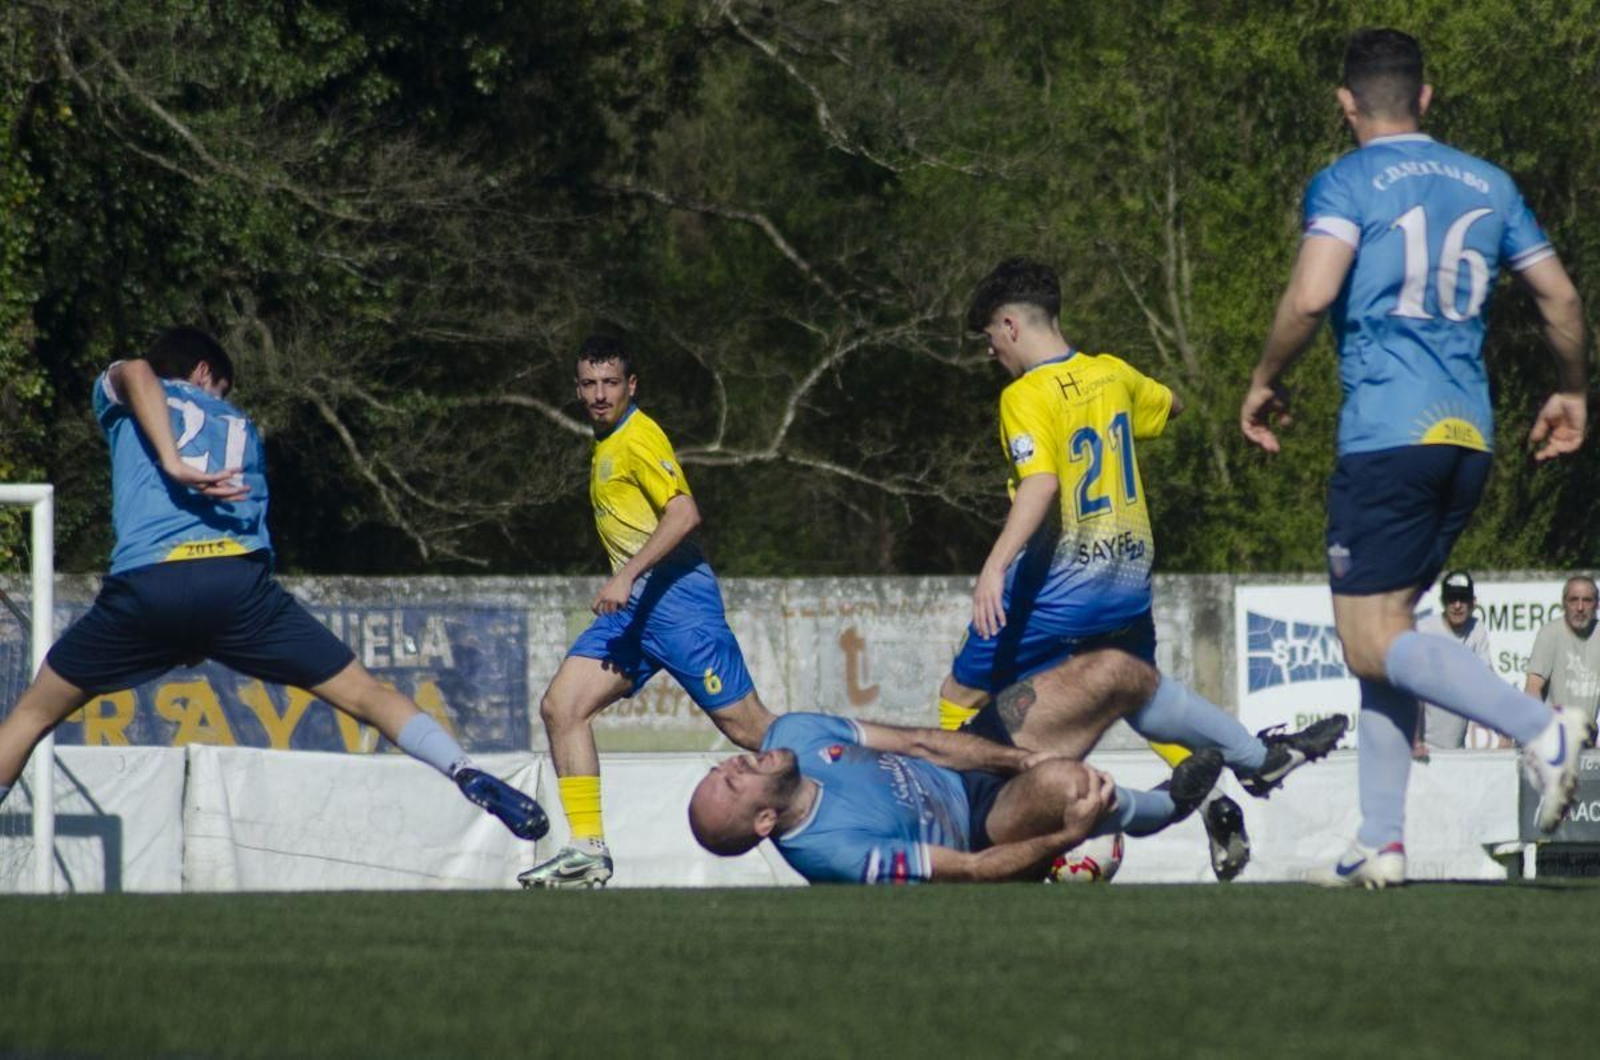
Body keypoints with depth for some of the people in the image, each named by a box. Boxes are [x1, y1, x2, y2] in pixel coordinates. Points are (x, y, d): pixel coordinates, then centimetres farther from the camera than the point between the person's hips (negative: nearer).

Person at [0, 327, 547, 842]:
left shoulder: (121, 393, 22)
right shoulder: (240, 427, 32)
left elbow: (135, 372, -3)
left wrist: (171, 462, -14)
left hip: (144, 582, -2)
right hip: (240, 578, 2)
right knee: (364, 694, 6)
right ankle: (469, 776, -10)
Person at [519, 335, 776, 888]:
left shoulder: (639, 439, -10)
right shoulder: (605, 444, 18)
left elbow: (684, 513, -22)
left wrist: (627, 575, -26)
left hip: (675, 595, -9)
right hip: (632, 606, 9)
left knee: (744, 724, -8)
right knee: (561, 706, -4)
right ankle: (588, 849, -6)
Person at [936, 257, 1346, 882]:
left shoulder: (1027, 396, -14)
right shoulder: (1112, 374, 7)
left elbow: (1040, 483, -28)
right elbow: (1168, 405, 28)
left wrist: (995, 567, -35)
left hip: (1058, 584, -7)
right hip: (1129, 575, 7)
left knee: (963, 697, 3)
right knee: (1140, 688, 24)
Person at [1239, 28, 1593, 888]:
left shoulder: (1347, 183, -3)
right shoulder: (1486, 185, 14)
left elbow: (1310, 297, -17)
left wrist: (1263, 384, -1)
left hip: (1387, 434, -7)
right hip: (1469, 435, 7)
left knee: (1372, 644, -7)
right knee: (1386, 630, 14)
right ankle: (1381, 842, 7)